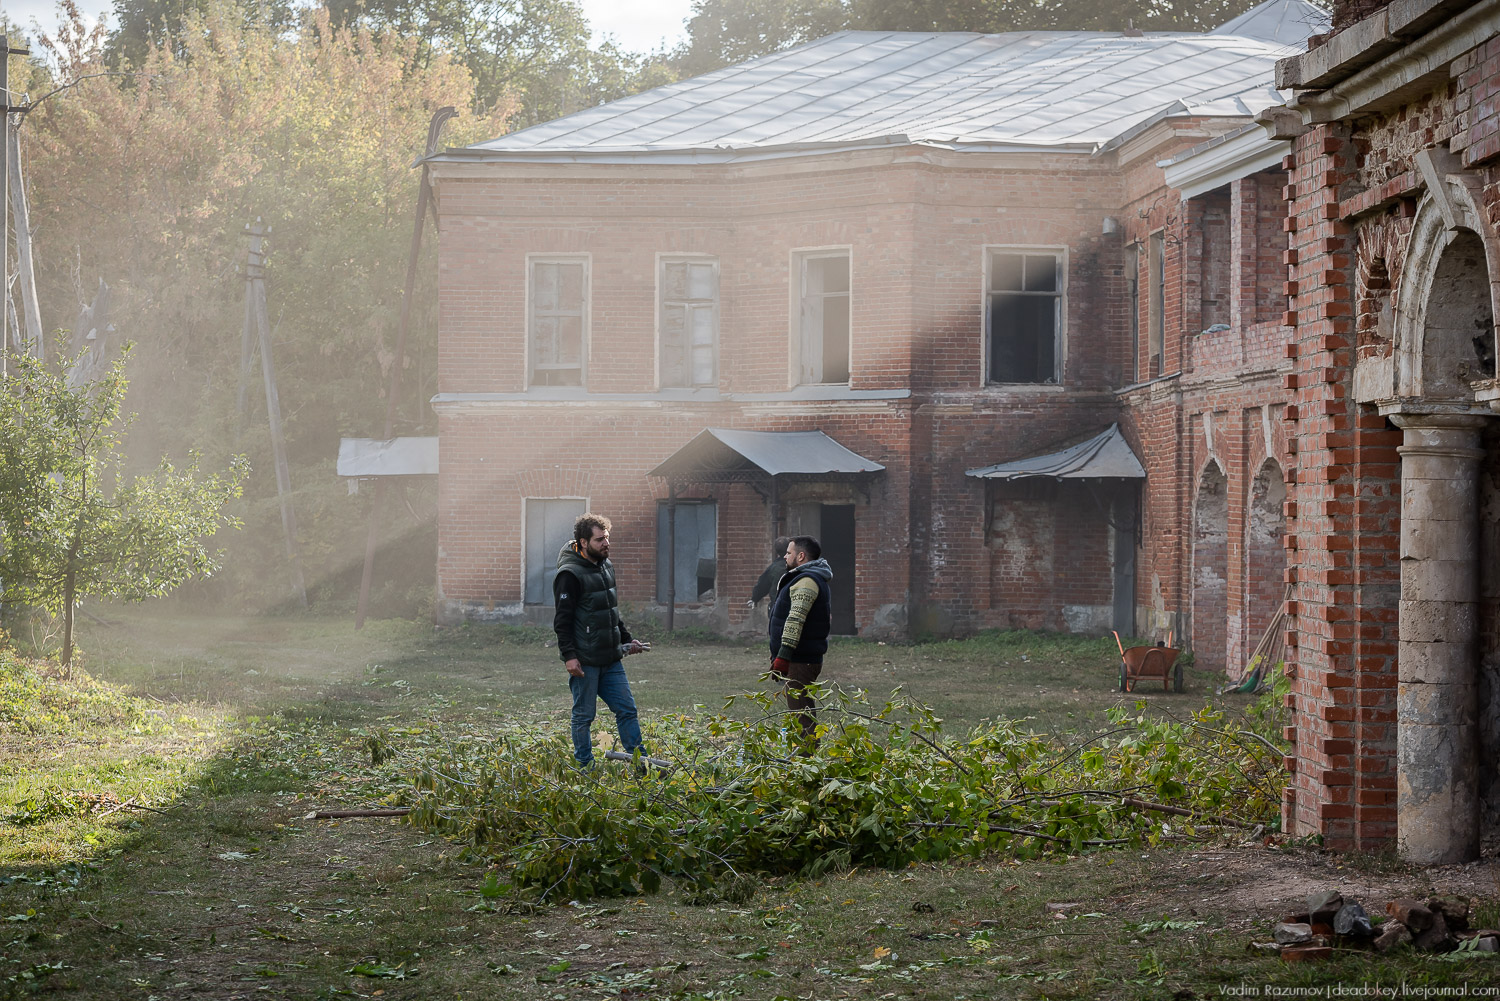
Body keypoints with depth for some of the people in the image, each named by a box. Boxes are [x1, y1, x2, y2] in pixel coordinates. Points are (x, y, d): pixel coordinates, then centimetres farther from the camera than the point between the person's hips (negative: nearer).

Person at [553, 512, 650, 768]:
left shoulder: (607, 566, 13)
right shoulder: (570, 574, -13)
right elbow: (562, 620, -14)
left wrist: (626, 639, 23)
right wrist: (569, 655, -19)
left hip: (610, 659, 8)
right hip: (584, 661, -8)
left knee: (627, 710, 8)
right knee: (584, 716, 2)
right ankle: (585, 769, 12)